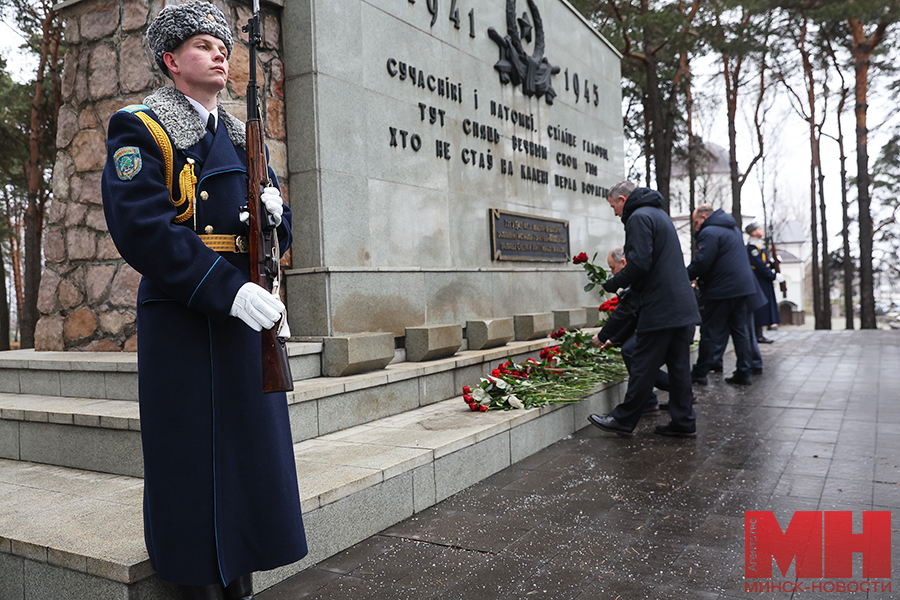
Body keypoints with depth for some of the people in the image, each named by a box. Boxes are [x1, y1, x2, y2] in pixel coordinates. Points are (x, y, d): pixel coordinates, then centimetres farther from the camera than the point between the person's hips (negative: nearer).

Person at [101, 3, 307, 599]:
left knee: (252, 449, 11)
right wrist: (227, 289, -25)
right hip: (182, 318, -6)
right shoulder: (139, 128, -3)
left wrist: (273, 209, -8)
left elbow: (278, 230, 17)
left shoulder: (242, 137, 18)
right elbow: (140, 227, -17)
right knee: (194, 459, 0)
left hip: (248, 311, 7)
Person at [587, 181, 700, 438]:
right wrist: (623, 282, 18)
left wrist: (612, 283, -7)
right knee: (679, 365, 12)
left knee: (643, 366, -2)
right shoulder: (660, 214, 22)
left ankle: (623, 420, 7)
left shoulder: (639, 217, -10)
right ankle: (683, 422, 17)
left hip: (660, 308, -9)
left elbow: (640, 263, -21)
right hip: (684, 306, 10)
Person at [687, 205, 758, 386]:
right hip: (743, 287, 9)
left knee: (711, 333, -2)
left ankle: (699, 374, 5)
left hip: (722, 290, -9)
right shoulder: (733, 229, 20)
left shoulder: (709, 232, -12)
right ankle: (743, 373, 13)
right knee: (741, 331, 10)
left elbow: (701, 262, -21)